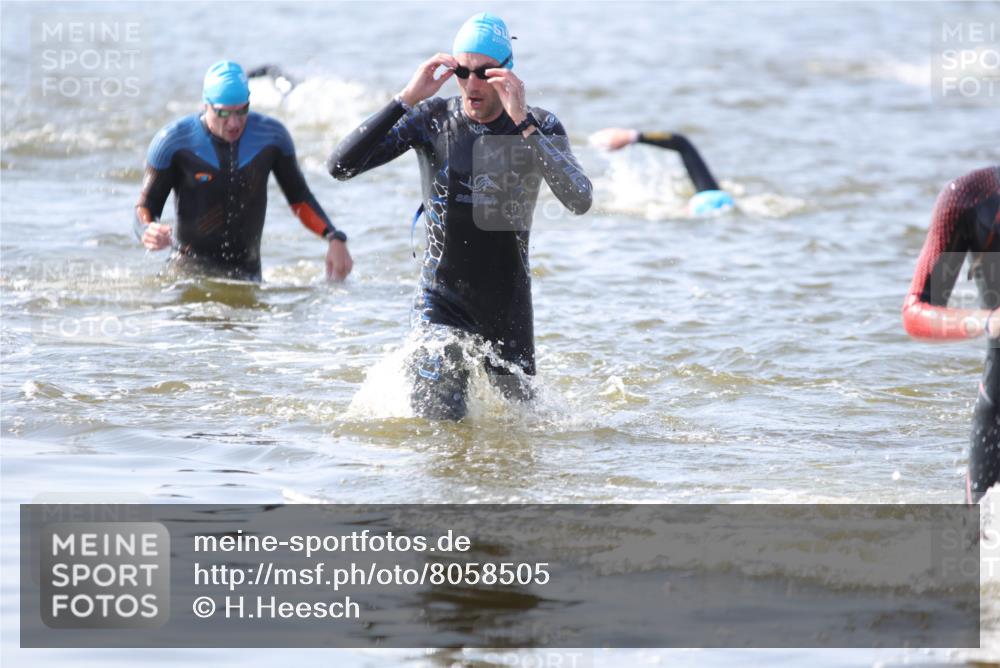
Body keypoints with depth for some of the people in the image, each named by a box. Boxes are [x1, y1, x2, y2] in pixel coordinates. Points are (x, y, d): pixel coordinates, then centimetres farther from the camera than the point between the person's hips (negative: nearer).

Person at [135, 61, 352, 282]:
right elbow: (145, 207, -3)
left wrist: (334, 238, -5)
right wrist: (148, 232, -27)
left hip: (248, 272, 2)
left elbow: (299, 197, 10)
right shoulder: (174, 141, -9)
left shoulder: (272, 136, -3)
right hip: (190, 269, -2)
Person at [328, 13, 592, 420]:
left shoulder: (540, 127, -9)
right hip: (442, 297, -1)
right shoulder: (431, 119, -8)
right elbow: (341, 166, -17)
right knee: (439, 421, -12)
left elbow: (579, 201, -27)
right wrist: (406, 100, -24)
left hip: (508, 299, 1)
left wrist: (523, 124, -33)